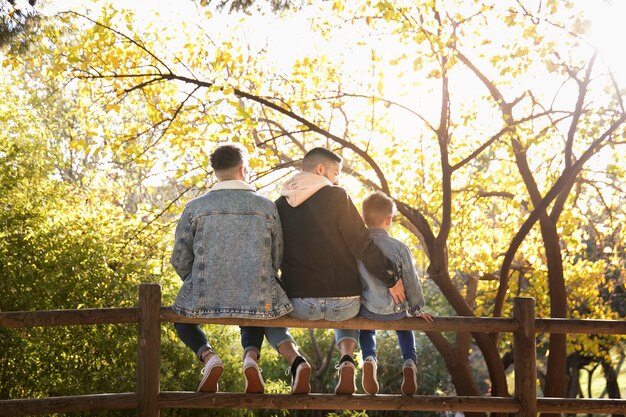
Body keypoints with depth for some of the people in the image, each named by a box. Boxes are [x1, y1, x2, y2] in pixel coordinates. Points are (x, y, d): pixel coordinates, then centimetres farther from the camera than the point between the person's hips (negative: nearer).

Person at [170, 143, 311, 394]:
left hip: (205, 300, -1)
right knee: (253, 322, 38)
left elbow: (180, 261, 2)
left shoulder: (195, 208, -2)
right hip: (258, 299, 1)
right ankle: (251, 356, 3)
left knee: (181, 317, 33)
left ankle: (208, 357, 1)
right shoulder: (267, 207, 0)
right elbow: (277, 259, 5)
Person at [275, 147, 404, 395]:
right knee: (346, 311, 36)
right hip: (343, 302, -2)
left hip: (301, 304, 2)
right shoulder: (336, 197, -8)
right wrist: (390, 279, -3)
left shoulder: (280, 205, 5)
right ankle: (346, 360, 7)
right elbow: (361, 243, -11)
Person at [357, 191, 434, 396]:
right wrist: (417, 309, 8)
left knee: (366, 327, 36)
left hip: (366, 310, 1)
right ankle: (409, 362, 10)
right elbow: (411, 282, -7)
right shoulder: (399, 248, -14)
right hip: (395, 310, -1)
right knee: (404, 327, 34)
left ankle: (369, 358, 7)